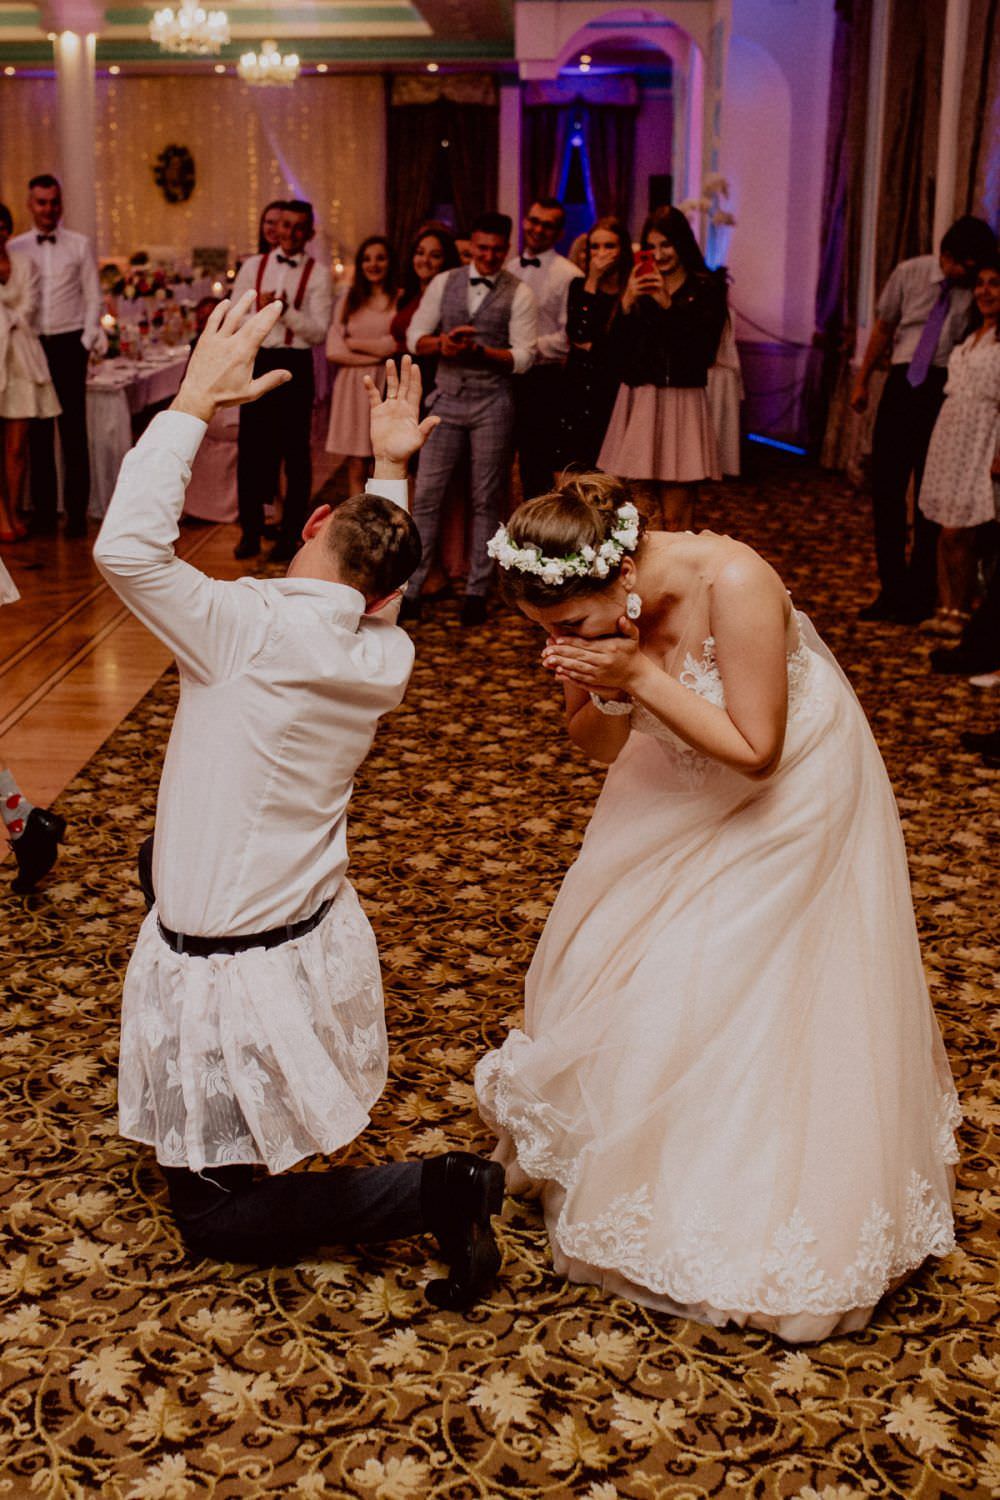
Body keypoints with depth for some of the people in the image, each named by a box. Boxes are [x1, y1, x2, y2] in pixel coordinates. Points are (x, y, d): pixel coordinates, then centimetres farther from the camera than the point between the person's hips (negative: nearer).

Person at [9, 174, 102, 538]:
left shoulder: (80, 245, 5)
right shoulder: (15, 248, 8)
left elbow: (92, 297, 5)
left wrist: (87, 341, -4)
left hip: (69, 343, -2)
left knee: (74, 430, -2)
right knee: (38, 432, 3)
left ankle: (76, 513, 1)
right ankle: (43, 511, 9)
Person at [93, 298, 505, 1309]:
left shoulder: (251, 631, -25)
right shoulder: (386, 656, -6)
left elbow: (125, 547, -30)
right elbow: (373, 585, 18)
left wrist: (197, 399, -25)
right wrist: (392, 471, 15)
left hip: (232, 974, -7)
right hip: (317, 933, 7)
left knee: (217, 1219, 8)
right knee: (164, 855, 37)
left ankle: (432, 1192, -5)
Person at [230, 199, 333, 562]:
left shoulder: (317, 274, -2)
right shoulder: (253, 267, 6)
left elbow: (319, 332, -9)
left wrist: (286, 311, -20)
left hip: (295, 365, -2)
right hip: (256, 362, 2)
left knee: (295, 452, 5)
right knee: (251, 447, 6)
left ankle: (290, 534, 16)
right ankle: (250, 530, 19)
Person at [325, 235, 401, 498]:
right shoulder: (348, 298, 12)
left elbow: (397, 345, -8)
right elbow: (333, 351, 4)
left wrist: (353, 343, 3)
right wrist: (377, 355, -5)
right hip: (352, 390, 3)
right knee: (356, 468, 2)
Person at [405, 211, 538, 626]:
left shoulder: (519, 294, -2)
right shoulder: (444, 283, 7)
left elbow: (523, 357, -8)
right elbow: (415, 337, 6)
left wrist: (479, 350, -22)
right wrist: (442, 343, -16)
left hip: (492, 405, -2)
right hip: (447, 400, 2)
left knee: (485, 501, 4)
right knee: (426, 495, 0)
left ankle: (476, 592, 12)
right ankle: (411, 587, 5)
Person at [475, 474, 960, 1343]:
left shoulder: (733, 584, -37)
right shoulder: (586, 606, -20)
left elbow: (755, 750, -31)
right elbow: (600, 746, -7)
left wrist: (640, 672, -38)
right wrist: (600, 692, -30)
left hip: (787, 798, -6)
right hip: (682, 788, 6)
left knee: (755, 1006, 1)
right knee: (607, 960, 12)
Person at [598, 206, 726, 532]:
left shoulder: (707, 289, 1)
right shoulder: (638, 287, 12)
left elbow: (703, 354, -10)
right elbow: (619, 355, 4)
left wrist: (668, 306, -14)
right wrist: (627, 304, -9)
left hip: (682, 405, -3)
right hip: (639, 403, 4)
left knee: (674, 520, -7)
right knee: (645, 515, 4)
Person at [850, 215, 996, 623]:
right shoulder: (909, 274, 2)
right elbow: (883, 329, 13)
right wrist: (863, 381, 16)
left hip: (945, 391, -3)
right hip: (903, 384, 3)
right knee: (886, 489, 4)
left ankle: (918, 595, 15)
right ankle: (891, 588, 16)